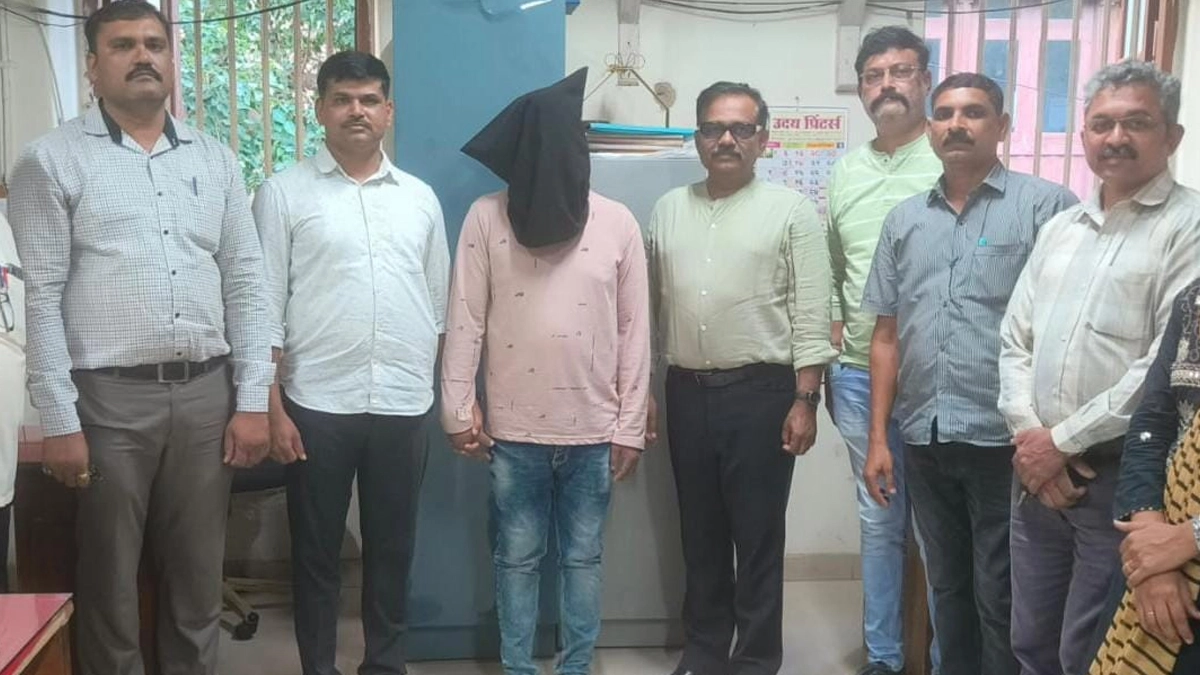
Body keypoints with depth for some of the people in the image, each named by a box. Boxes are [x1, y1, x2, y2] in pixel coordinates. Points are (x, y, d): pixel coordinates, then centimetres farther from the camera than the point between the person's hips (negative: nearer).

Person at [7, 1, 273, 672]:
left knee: (200, 576, 13)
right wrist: (59, 421, -9)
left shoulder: (216, 158, 10)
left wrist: (252, 400, 2)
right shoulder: (52, 161, 0)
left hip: (206, 393, 3)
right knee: (110, 581, 9)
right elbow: (41, 297, -5)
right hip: (109, 398, -3)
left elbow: (246, 282, 8)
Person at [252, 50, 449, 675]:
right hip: (317, 403, -2)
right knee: (316, 550, 10)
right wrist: (273, 409, -8)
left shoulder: (420, 198, 9)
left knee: (392, 547, 13)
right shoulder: (284, 193, -1)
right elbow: (265, 310, -4)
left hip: (404, 405, 3)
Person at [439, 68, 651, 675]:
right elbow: (464, 320, -1)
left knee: (583, 558, 12)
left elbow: (634, 330, 1)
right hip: (513, 429, -1)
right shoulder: (487, 218, -3)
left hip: (593, 428, 1)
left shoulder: (617, 223, 0)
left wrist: (630, 426, 0)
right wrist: (459, 410, -4)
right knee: (517, 557, 11)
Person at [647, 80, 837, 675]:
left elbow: (811, 316, -6)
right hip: (687, 391, 4)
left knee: (757, 536, 4)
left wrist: (805, 402, -11)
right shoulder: (668, 209, 10)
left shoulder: (791, 211, -2)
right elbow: (650, 303, 12)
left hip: (761, 392, -4)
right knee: (700, 532, 14)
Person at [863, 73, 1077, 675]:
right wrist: (878, 438, 9)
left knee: (1000, 600, 6)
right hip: (923, 439, 5)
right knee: (947, 587, 18)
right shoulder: (904, 219, 11)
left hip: (1005, 440, -4)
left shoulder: (1046, 205, -3)